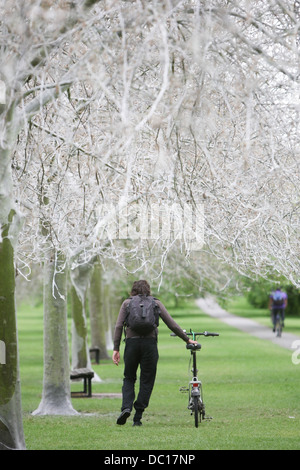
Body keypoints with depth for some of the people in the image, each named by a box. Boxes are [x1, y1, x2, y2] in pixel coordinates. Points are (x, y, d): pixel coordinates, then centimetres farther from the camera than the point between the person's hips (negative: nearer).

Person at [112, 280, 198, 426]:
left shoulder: (127, 303, 12)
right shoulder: (156, 303, 13)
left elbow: (118, 326, 2)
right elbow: (172, 325, 9)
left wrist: (116, 349, 2)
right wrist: (187, 339, 17)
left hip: (131, 342, 0)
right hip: (149, 343, 0)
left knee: (129, 378, 15)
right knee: (147, 381, 8)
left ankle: (126, 407, -9)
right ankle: (137, 418, 4)